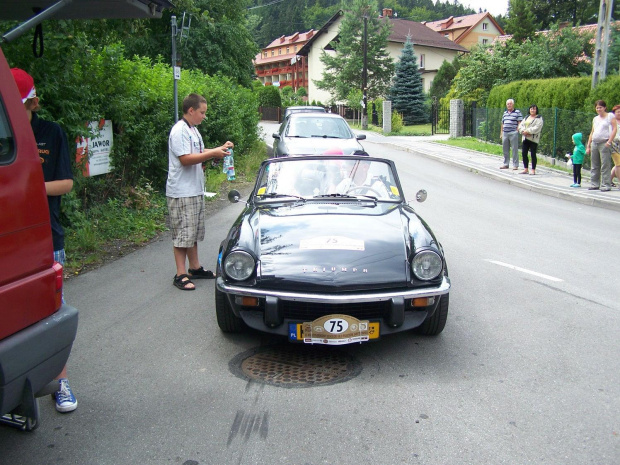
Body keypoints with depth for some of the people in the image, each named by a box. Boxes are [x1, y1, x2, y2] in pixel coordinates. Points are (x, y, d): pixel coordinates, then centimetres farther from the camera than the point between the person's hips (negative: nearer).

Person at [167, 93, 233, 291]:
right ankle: (181, 275, 2)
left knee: (194, 232, 17)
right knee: (182, 234, -5)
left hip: (195, 190, 10)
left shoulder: (193, 130, 15)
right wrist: (214, 154, -22)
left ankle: (195, 268, 27)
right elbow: (185, 159, -23)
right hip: (181, 192, -10)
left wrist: (220, 148, 9)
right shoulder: (179, 131, -16)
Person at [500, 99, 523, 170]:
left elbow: (520, 123, -4)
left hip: (513, 134, -6)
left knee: (515, 150, -4)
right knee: (505, 150, 10)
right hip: (505, 134, 6)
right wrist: (501, 133, 18)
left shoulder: (517, 112, 0)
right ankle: (505, 164, 18)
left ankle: (515, 165, 0)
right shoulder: (505, 113, 18)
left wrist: (517, 131, -12)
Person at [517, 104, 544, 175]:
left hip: (533, 139, -6)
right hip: (525, 138, 6)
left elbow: (537, 128, -15)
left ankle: (533, 170, 2)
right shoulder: (527, 117, 20)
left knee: (533, 154, -4)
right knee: (524, 153, 4)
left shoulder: (539, 118, -1)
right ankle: (525, 169, 13)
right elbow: (521, 125, 10)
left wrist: (528, 131, -19)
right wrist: (523, 131, -9)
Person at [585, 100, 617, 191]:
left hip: (604, 143, -6)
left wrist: (609, 141, -15)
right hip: (594, 143, 6)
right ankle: (594, 184, 14)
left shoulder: (610, 116, 3)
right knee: (594, 166, 8)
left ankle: (606, 185, -7)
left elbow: (615, 129, -4)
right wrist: (588, 146, 15)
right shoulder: (595, 119, 20)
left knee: (605, 165, -8)